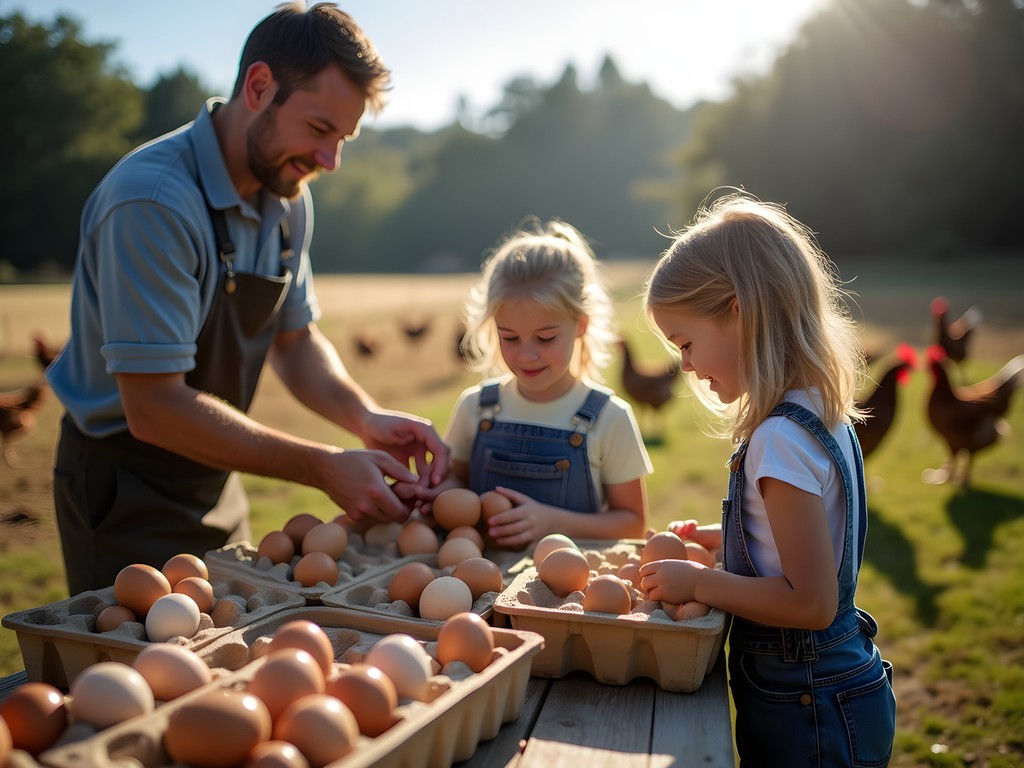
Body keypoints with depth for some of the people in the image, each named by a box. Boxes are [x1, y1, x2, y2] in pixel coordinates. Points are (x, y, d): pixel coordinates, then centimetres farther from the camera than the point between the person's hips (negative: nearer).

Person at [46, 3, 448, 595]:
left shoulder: (288, 196, 0)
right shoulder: (152, 200, -26)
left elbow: (294, 337, 8)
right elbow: (155, 408, -28)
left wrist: (366, 418, -12)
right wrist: (324, 467, -27)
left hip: (216, 480, 8)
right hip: (127, 491, -8)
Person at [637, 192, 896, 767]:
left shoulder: (781, 439, -26)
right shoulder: (823, 414, 3)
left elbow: (811, 602, -26)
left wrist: (698, 583, -17)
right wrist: (721, 541, 8)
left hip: (810, 718, -8)